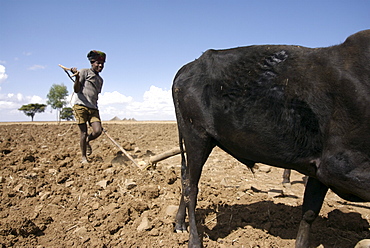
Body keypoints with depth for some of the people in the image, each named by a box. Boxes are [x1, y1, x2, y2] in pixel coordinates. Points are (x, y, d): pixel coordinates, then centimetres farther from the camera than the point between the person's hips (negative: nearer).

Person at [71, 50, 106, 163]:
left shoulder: (100, 80, 23)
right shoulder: (85, 72, 3)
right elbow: (76, 90, -4)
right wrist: (77, 78, -21)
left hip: (93, 108, 5)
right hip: (81, 106, -5)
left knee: (98, 131, -12)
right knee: (83, 132, -3)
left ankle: (87, 141, 21)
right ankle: (84, 157, 13)